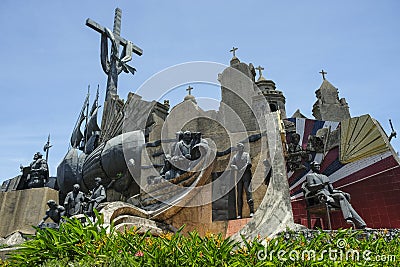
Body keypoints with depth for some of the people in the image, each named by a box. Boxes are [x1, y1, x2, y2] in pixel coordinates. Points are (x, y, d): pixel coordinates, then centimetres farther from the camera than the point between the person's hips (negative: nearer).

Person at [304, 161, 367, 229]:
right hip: (323, 197, -6)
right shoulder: (310, 176, 11)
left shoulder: (325, 177, 31)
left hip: (330, 195, 6)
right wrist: (322, 184, -18)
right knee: (340, 196, -29)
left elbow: (331, 189, 23)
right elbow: (310, 187, -5)